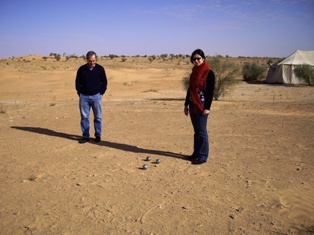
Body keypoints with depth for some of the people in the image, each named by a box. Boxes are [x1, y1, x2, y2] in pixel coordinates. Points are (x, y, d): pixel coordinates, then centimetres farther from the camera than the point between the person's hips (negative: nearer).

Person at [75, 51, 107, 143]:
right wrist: (80, 92, 3)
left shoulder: (100, 69, 1)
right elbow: (77, 82, 11)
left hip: (96, 96, -1)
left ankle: (98, 135, 14)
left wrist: (101, 93, 0)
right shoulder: (81, 69, 3)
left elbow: (104, 82, 7)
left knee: (98, 117, 3)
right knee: (84, 117, 4)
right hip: (84, 96, 1)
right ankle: (85, 136, 13)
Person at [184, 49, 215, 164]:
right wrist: (186, 104, 15)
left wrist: (207, 107, -17)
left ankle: (203, 156, 4)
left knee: (201, 131, -4)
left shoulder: (209, 73, -9)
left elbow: (211, 91, -12)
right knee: (196, 131, 13)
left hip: (202, 105, -7)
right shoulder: (194, 72, 13)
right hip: (192, 105, 7)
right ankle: (196, 153, 21)